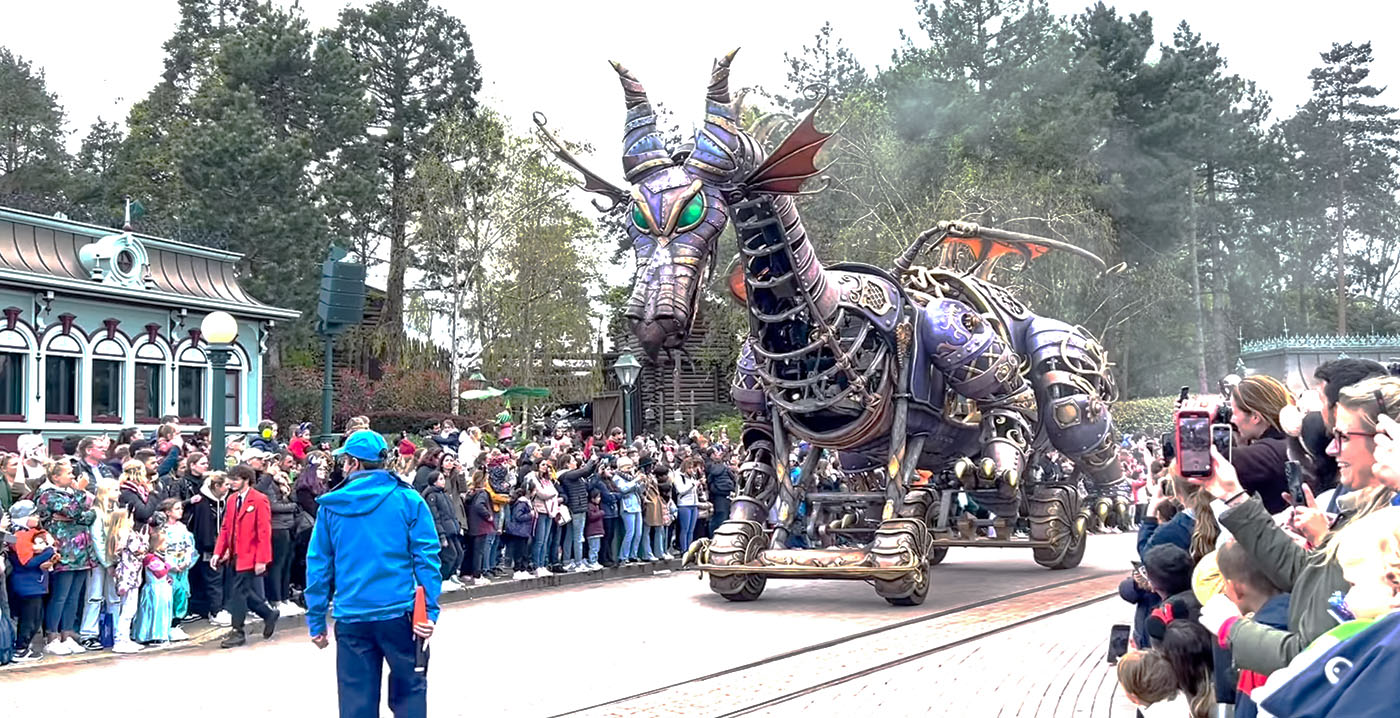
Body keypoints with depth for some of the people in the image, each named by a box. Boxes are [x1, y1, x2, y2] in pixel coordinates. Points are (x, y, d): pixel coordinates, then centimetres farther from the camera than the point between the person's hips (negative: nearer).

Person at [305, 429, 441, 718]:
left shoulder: (332, 505, 2)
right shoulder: (408, 500, -2)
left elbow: (318, 564, 3)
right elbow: (426, 557, -7)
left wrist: (316, 620, 9)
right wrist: (430, 610, -7)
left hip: (352, 616, 1)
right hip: (399, 613, -1)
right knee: (409, 690, 13)